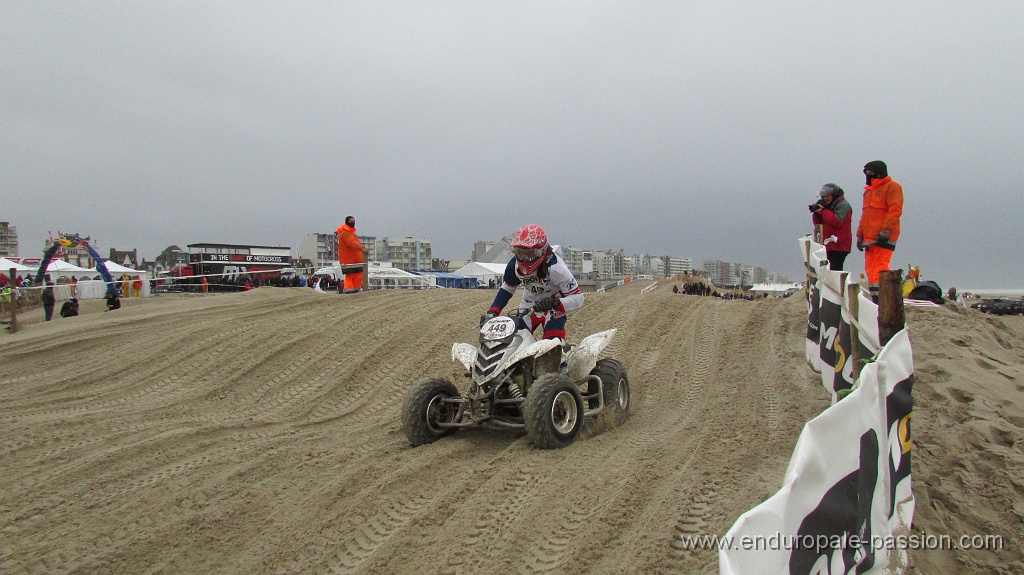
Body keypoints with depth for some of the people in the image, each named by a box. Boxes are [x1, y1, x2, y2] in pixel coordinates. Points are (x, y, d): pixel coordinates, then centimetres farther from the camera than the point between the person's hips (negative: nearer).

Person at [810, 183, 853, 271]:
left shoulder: (843, 205, -6)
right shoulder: (827, 205, 21)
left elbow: (837, 221, -21)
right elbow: (818, 223, 19)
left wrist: (822, 211, -16)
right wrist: (816, 213, 0)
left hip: (839, 246, -9)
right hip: (830, 245, 9)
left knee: (835, 270, -14)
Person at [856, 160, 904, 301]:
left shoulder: (892, 187, -2)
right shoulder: (868, 191, 23)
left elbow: (895, 211, -12)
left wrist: (885, 232, -19)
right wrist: (860, 235, 17)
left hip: (884, 238, -8)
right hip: (869, 238, 8)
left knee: (880, 268, -13)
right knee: (870, 269, 5)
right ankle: (875, 299, 9)